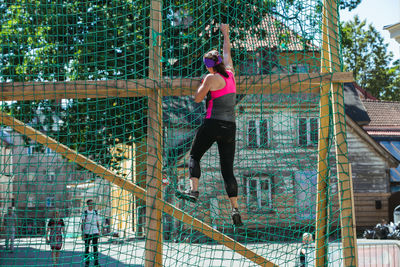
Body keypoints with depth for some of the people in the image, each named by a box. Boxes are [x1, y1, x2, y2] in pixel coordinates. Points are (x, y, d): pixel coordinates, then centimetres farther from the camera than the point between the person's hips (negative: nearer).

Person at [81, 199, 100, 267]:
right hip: (87, 233, -2)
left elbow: (97, 222, 13)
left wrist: (99, 232, 8)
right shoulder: (85, 213, -1)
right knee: (87, 248, 2)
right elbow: (83, 223, -2)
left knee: (95, 247, 0)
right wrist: (83, 233, -8)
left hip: (95, 232, 2)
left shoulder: (95, 212, 8)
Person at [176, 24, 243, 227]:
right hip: (230, 126, 6)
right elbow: (227, 53, 29)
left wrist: (202, 85, 17)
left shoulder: (211, 78, -6)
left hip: (213, 124, -6)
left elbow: (198, 98, -1)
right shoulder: (230, 73, 12)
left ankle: (193, 190, -16)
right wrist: (226, 34, 43)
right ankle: (235, 208, -6)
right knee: (228, 169, 4)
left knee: (194, 156, 5)